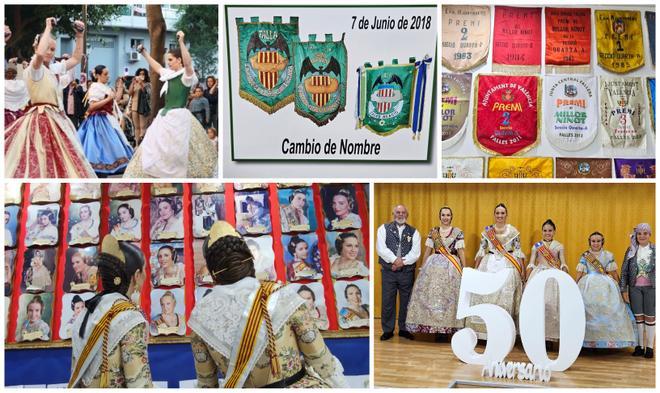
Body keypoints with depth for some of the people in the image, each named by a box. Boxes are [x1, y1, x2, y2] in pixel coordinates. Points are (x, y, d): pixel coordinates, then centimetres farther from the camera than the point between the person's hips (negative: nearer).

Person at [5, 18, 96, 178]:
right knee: (40, 162, -12)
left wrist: (79, 35, 15)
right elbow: (40, 54, -32)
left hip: (57, 118, 8)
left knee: (59, 162, 9)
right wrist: (48, 28, -21)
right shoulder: (34, 68, -9)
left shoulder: (54, 68, 13)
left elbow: (76, 59, 24)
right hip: (42, 119, -8)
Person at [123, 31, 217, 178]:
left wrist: (181, 42, -34)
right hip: (165, 116, 8)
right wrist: (144, 53, 36)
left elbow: (188, 63, -31)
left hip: (178, 117, -8)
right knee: (154, 149, 11)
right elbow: (156, 67, 31)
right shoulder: (170, 74, 13)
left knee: (178, 153, -5)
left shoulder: (186, 76, -10)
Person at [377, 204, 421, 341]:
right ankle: (388, 330, 12)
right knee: (387, 302, 1)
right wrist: (395, 260, -17)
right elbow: (381, 248, -7)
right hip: (388, 271, -1)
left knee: (406, 301, 6)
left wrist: (402, 262, -15)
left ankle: (404, 329, 18)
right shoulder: (384, 229, 6)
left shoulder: (413, 232, 9)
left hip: (407, 271, 1)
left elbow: (416, 252, -3)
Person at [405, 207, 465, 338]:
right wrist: (422, 267, 11)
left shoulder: (458, 232, 4)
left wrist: (465, 268, -5)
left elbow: (461, 251, 1)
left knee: (449, 295, -5)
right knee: (432, 294, -3)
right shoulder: (433, 231, 10)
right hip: (434, 265, 2)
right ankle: (436, 328, 3)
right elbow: (427, 251, 12)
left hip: (451, 266, -2)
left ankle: (449, 327, 1)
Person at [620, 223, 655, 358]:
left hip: (651, 288, -1)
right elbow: (624, 270, 4)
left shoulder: (655, 250, -1)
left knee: (650, 317, 4)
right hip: (635, 288, 2)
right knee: (638, 317, 7)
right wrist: (624, 290, 0)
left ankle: (649, 347, 13)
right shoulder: (631, 250, 2)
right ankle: (639, 345, 16)